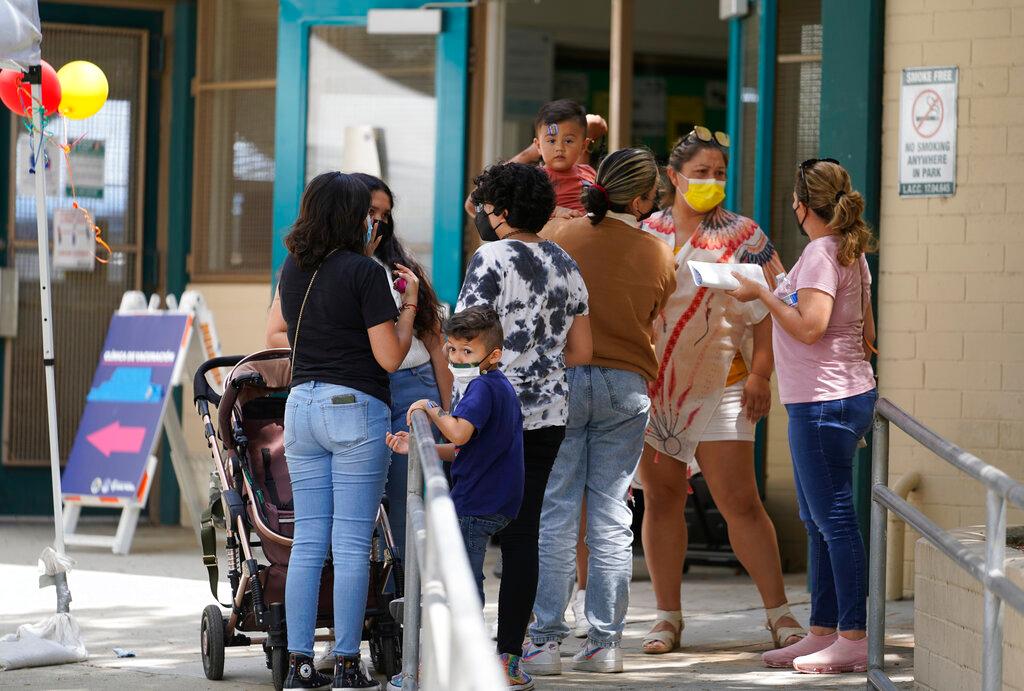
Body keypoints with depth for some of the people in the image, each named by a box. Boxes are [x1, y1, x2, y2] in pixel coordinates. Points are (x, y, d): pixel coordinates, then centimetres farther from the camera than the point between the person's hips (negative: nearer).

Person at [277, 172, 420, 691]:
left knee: (307, 542, 8)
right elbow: (390, 356, -12)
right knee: (351, 545, -2)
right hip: (355, 408, -6)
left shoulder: (292, 271, 8)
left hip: (302, 405, 6)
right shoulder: (364, 273, -11)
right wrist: (409, 302, 2)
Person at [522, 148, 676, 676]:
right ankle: (605, 643, 7)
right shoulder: (659, 258, 1)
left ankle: (546, 641, -3)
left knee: (555, 514, 0)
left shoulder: (559, 238, -4)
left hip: (562, 377, -1)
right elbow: (651, 321, 12)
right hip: (627, 388, 1)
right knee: (611, 517, 6)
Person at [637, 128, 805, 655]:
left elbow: (767, 311, -1)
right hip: (651, 384, 3)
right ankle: (667, 616, 13)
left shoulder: (742, 236, 1)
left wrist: (760, 375, -10)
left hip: (720, 386, -3)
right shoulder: (646, 234, 8)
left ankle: (778, 613, -1)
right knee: (660, 498, 5)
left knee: (740, 502, -7)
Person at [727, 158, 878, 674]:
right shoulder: (851, 253, 14)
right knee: (819, 521, 15)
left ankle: (853, 638, -5)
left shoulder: (821, 253, -15)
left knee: (834, 519, -7)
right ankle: (823, 633, 19)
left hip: (823, 403, -10)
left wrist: (763, 295, -15)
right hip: (851, 394, 10)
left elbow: (810, 326, -24)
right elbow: (866, 334, 17)